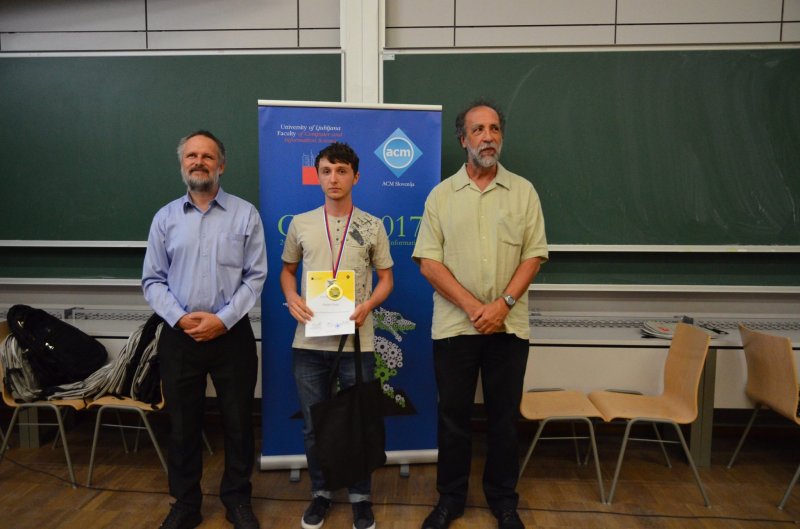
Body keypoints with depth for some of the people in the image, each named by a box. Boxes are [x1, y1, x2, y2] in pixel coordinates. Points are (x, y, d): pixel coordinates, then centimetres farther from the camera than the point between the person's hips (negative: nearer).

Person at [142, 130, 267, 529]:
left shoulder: (245, 214, 0)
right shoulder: (165, 217, 6)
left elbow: (255, 277, -4)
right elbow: (152, 280, 4)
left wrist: (223, 319, -14)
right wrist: (180, 318, -11)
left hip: (232, 335, -1)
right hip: (178, 336, 2)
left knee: (238, 421, 9)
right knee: (182, 423, 13)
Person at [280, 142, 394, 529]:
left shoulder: (372, 226, 1)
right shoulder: (300, 224, 5)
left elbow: (386, 278, 5)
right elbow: (287, 270, 14)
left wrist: (367, 306, -13)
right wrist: (292, 299, -6)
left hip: (356, 341, -1)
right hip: (308, 342, 2)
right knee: (313, 425, 13)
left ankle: (360, 497, 28)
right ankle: (320, 493, 33)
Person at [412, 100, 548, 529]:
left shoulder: (523, 191, 4)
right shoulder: (441, 195, 2)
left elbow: (534, 255, 0)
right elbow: (428, 262, -4)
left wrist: (503, 304, -13)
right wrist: (473, 306, -13)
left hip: (509, 326, 1)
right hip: (454, 325, 0)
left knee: (504, 416, 12)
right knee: (453, 416, 10)